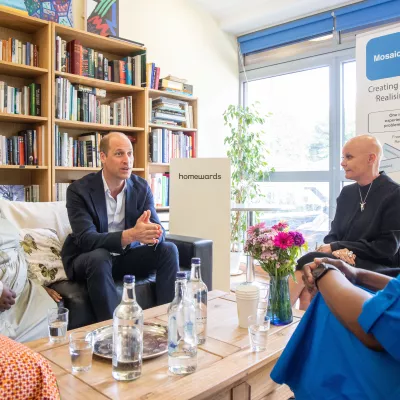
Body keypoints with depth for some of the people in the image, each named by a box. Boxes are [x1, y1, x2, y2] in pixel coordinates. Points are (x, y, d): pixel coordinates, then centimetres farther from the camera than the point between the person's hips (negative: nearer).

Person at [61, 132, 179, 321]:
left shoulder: (141, 187, -5)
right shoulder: (79, 190, -16)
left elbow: (159, 231, -11)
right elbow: (86, 239, -27)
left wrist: (153, 235, -38)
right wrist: (130, 235, -42)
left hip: (127, 256, 4)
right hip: (89, 258, -3)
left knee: (168, 250, -17)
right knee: (99, 258, -36)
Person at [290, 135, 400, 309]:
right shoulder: (347, 192, 13)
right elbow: (333, 235, 12)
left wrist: (337, 248, -14)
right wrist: (338, 251, -14)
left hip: (379, 269, -5)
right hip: (344, 263, 5)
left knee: (310, 261, -28)